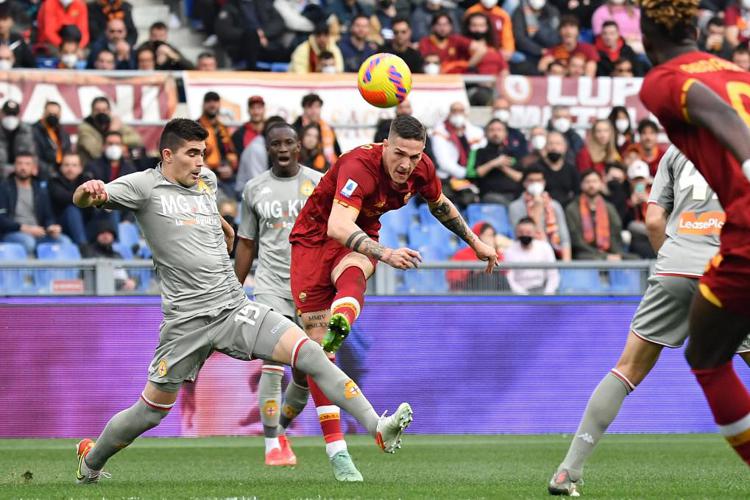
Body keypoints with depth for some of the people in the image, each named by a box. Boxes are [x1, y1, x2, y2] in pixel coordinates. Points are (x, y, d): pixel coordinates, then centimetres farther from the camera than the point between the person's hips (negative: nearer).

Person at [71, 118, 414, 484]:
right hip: (186, 320, -5)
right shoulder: (144, 185, -4)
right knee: (151, 411, 4)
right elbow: (82, 200, -17)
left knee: (310, 354, -14)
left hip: (235, 308, 5)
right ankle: (90, 463, 30)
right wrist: (88, 191, -39)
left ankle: (378, 428, -18)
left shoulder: (207, 180, 14)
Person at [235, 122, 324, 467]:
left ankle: (281, 429, 27)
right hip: (271, 287, -1)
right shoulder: (254, 189, 7)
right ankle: (273, 445, -11)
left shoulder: (319, 183, 3)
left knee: (307, 373, 4)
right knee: (273, 365, -14)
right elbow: (246, 244, 13)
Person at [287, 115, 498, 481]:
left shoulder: (422, 170, -10)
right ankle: (336, 450, -4)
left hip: (360, 240, 4)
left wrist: (475, 243, 24)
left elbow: (441, 206, 14)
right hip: (314, 236, -4)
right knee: (316, 345, -9)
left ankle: (339, 325, -70)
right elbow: (338, 226, -45)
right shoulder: (359, 166, -32)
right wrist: (384, 254, -59)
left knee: (351, 274, -36)